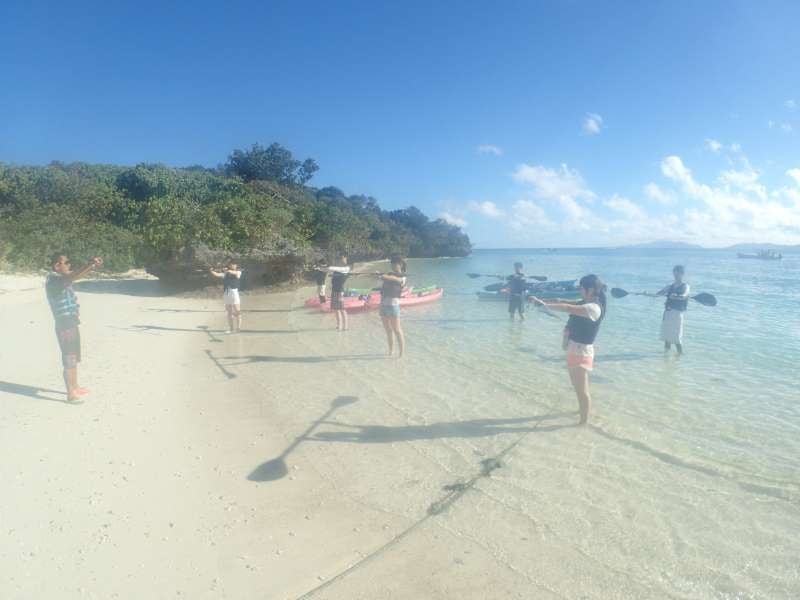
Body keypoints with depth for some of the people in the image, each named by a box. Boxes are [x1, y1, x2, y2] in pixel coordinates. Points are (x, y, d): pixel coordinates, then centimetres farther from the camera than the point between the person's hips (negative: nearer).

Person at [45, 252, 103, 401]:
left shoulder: (61, 276, 10)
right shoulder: (53, 279, -18)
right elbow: (72, 278, -36)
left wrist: (93, 266, -6)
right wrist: (90, 265, -42)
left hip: (71, 323, 10)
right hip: (64, 325, -10)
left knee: (74, 358, 18)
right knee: (69, 360, -4)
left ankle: (75, 387, 30)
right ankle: (71, 393, 2)